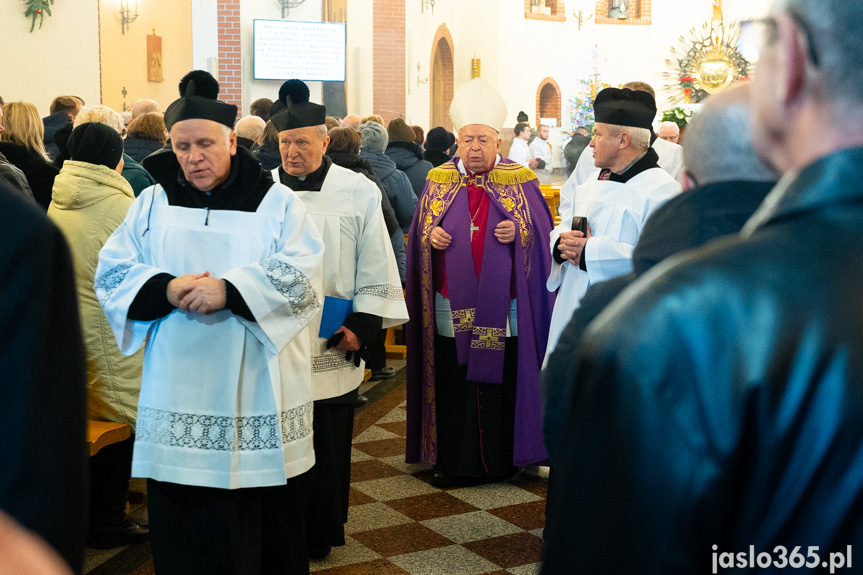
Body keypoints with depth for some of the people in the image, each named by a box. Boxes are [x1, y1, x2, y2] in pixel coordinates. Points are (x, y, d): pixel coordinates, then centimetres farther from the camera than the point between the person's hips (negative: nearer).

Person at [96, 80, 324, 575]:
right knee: (183, 512, 7)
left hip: (258, 393, -2)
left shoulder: (277, 202, 3)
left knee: (264, 511, 5)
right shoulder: (153, 203, 11)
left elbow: (302, 274, -10)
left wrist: (231, 289, -21)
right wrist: (165, 289, -14)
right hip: (178, 393, 2)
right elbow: (112, 271, 4)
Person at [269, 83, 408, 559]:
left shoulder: (359, 192, 1)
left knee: (327, 444, 5)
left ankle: (321, 534, 22)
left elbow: (377, 269, 1)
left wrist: (362, 326, -5)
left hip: (330, 346, -1)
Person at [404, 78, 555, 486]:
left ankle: (500, 458, 17)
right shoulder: (439, 181, 9)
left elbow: (541, 232, 0)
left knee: (500, 381, 2)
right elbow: (419, 231, 11)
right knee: (452, 382, 5)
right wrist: (430, 235, -11)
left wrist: (519, 232, -19)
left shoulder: (520, 181, 2)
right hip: (451, 307, 2)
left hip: (502, 307, -2)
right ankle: (455, 459, 17)